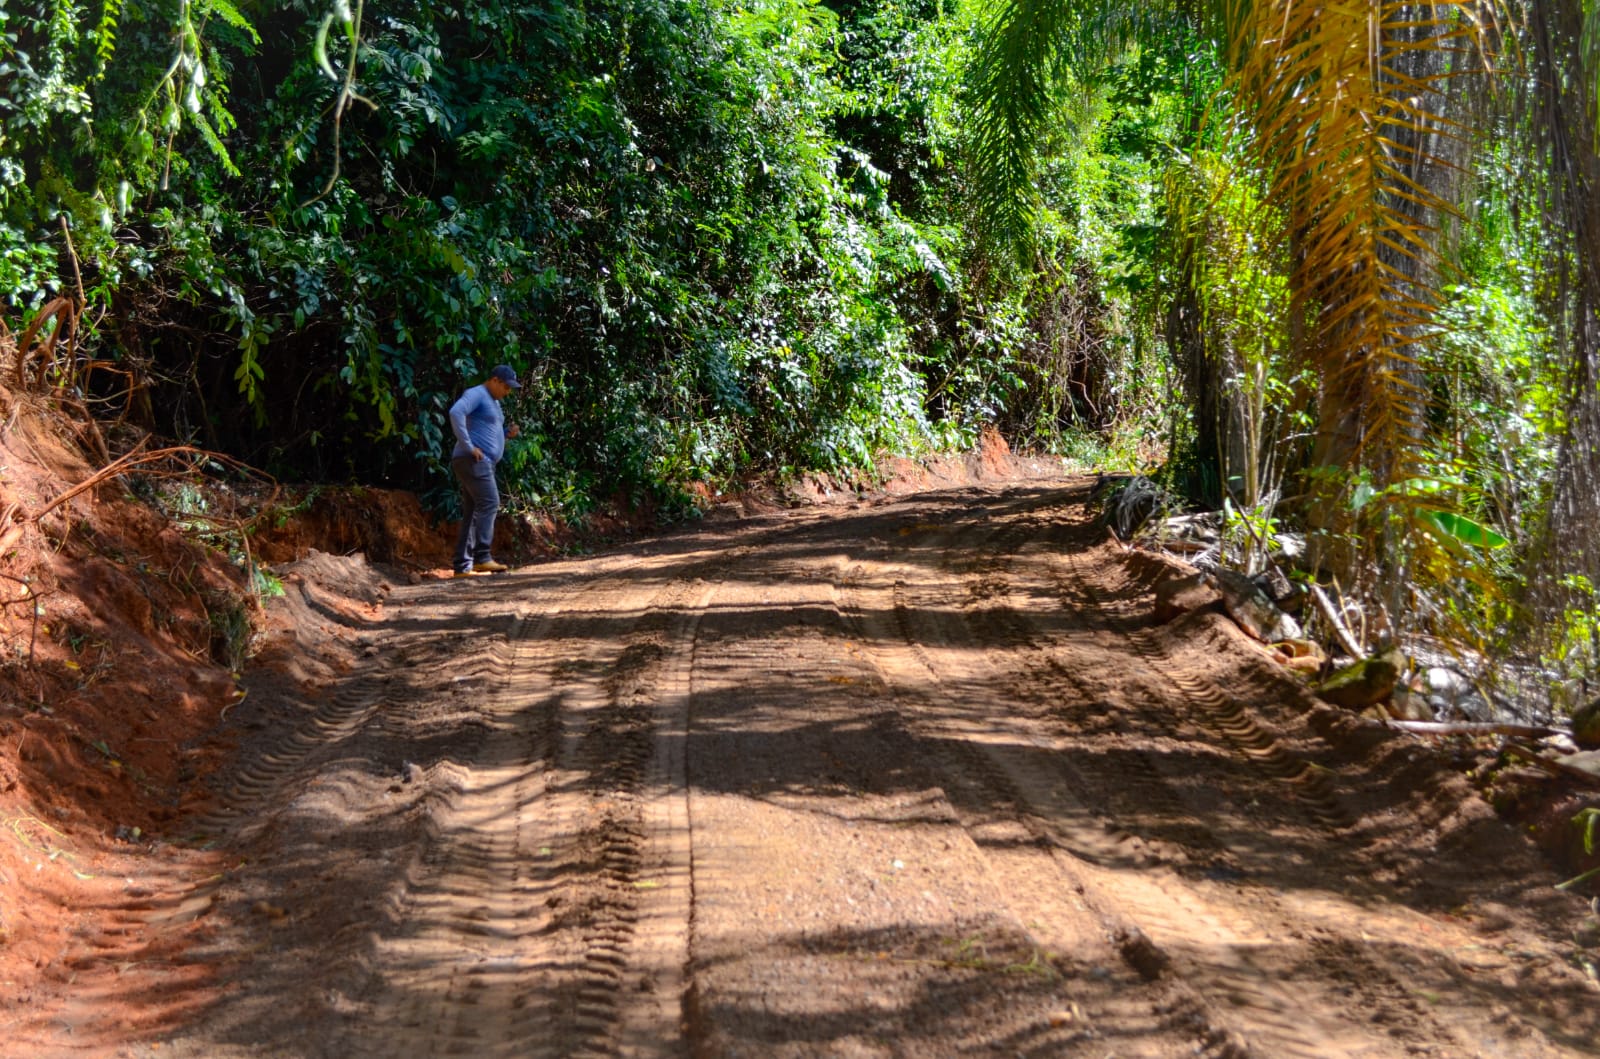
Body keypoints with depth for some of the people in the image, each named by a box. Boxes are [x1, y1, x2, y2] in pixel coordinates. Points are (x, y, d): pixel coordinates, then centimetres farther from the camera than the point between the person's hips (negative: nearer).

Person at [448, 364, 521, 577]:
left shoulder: (493, 401, 24)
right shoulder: (476, 394, -7)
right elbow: (456, 412, -24)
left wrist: (507, 433, 11)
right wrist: (468, 446, -23)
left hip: (483, 464, 10)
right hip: (473, 461, -10)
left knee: (473, 514, 7)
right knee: (489, 504, -18)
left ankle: (462, 565, 6)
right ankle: (482, 557, -24)